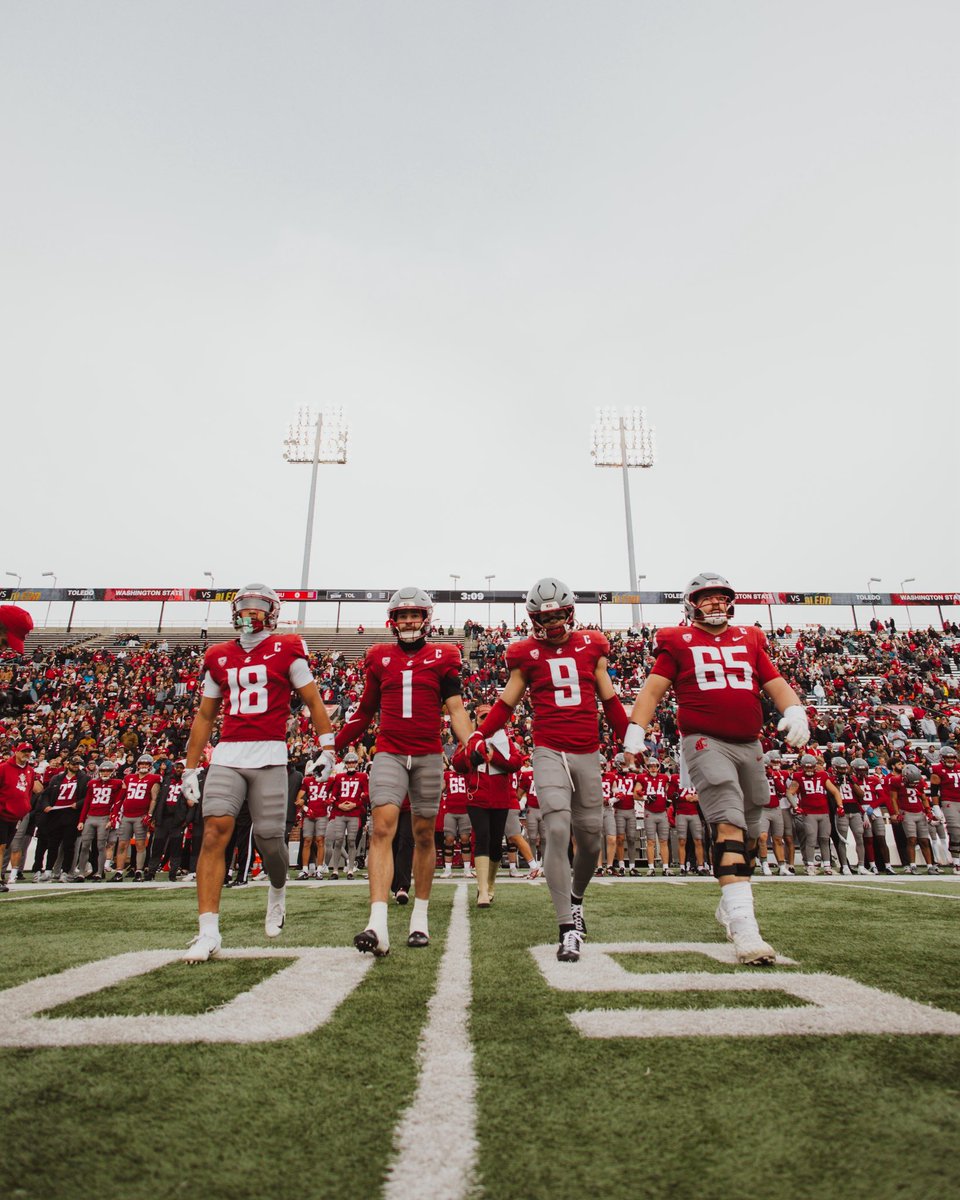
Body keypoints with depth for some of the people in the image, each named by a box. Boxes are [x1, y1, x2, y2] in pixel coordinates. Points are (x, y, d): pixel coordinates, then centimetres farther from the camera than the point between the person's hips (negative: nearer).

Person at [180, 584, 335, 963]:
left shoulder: (286, 650, 5)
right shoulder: (219, 657, 14)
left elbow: (312, 700, 7)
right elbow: (205, 716, 20)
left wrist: (327, 746, 1)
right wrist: (190, 769, 17)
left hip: (270, 756, -3)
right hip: (226, 755, 3)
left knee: (269, 838, -1)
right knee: (215, 831, -12)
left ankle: (278, 890, 32)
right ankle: (208, 932, -7)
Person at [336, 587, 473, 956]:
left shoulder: (442, 658, 4)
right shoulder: (379, 657, 9)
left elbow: (455, 708, 0)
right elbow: (365, 712, 16)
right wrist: (330, 746, 15)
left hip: (428, 756, 0)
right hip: (389, 754, 0)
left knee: (423, 834, 8)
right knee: (382, 828, -15)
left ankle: (420, 916, 23)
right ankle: (378, 925, -19)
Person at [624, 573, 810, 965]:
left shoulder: (750, 640, 16)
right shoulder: (678, 642, 4)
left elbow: (776, 684, 14)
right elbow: (653, 689, -1)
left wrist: (794, 711, -8)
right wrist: (635, 730, -13)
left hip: (749, 745, 6)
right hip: (705, 742, -5)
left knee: (748, 834, 14)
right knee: (730, 825, -20)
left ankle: (729, 906, 34)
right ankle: (742, 924, -23)